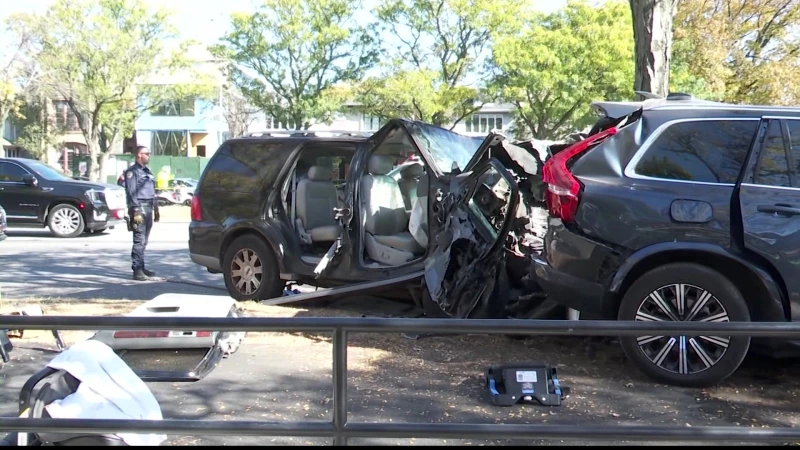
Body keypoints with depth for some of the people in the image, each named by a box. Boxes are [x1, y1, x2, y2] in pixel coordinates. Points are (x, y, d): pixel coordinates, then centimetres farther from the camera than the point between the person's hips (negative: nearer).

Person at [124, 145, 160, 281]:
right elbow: (131, 193, -13)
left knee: (144, 241, 11)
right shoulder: (132, 171, -6)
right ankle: (137, 270, -10)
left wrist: (156, 209, 20)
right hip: (139, 209, -8)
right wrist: (136, 211, -20)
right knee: (139, 241, -11)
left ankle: (141, 267, 17)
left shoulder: (148, 171, 21)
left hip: (148, 209, 8)